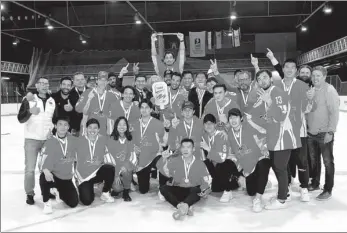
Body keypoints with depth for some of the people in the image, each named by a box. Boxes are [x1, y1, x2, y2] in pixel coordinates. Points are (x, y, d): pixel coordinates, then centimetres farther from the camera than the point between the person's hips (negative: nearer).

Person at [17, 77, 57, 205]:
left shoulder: (52, 101, 8)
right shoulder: (28, 99, -4)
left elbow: (55, 119, 15)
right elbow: (20, 119, -11)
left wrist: (53, 130, -2)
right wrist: (30, 112, -28)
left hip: (47, 139, 4)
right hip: (32, 139, -4)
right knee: (30, 168, -2)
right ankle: (29, 194, 13)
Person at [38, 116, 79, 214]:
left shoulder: (74, 141, 0)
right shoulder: (50, 142, -11)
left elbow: (78, 159, 12)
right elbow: (42, 162, -16)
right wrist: (46, 170, -37)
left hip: (66, 179, 3)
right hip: (52, 177, -3)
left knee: (73, 203, -5)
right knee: (44, 177, -37)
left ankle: (61, 193, 31)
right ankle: (46, 202, -9)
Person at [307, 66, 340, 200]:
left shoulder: (329, 90, -12)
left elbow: (335, 112, -15)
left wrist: (330, 131, -18)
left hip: (324, 134, -6)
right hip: (310, 133, 6)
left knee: (328, 161, 4)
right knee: (313, 160, 17)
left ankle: (328, 190, 13)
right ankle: (315, 183, 32)